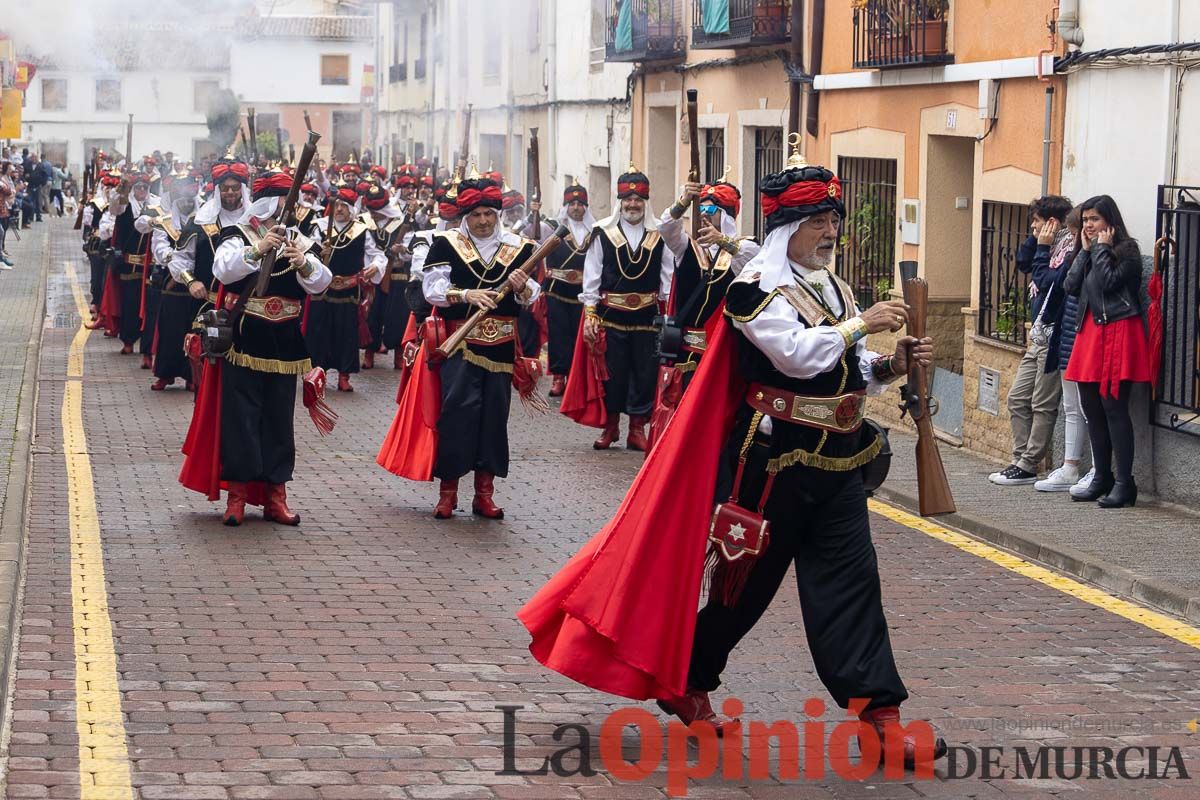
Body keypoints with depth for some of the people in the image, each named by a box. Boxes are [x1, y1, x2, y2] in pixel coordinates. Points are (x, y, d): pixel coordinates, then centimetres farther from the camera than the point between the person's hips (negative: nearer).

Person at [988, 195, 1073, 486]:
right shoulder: (1051, 244, 13)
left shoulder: (1069, 245, -14)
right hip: (1040, 336, 10)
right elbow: (1023, 263, 17)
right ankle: (1021, 460, 15)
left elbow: (1046, 282, -20)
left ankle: (1028, 466, 0)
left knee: (1043, 405, -3)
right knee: (1018, 398, 12)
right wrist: (1036, 239, 7)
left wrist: (1042, 248, -11)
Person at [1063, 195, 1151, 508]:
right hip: (1090, 331, 9)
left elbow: (1108, 282, -18)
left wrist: (1102, 248, -7)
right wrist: (1086, 250, 4)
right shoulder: (1092, 251, 18)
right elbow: (1072, 285, 7)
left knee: (1113, 406, -11)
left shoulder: (1127, 250, -5)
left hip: (1117, 331, -9)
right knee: (1091, 407, 9)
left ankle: (1124, 483, -9)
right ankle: (1102, 479, 17)